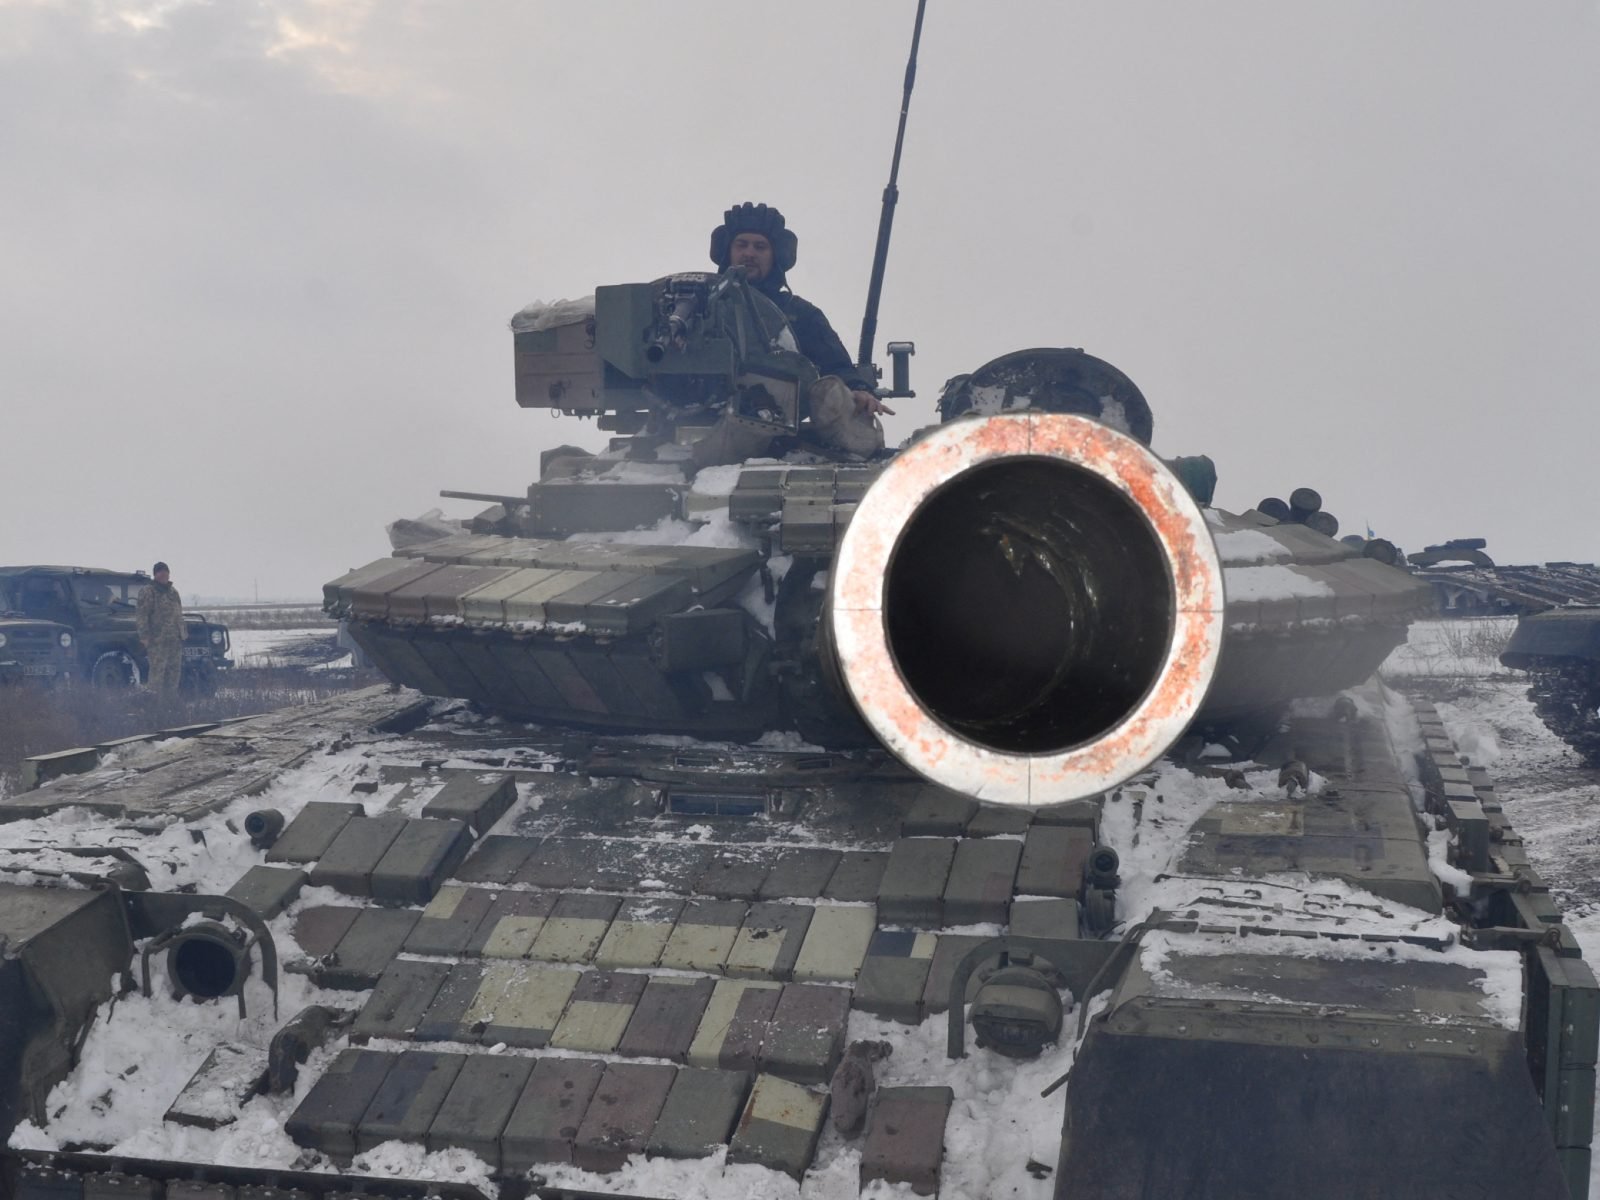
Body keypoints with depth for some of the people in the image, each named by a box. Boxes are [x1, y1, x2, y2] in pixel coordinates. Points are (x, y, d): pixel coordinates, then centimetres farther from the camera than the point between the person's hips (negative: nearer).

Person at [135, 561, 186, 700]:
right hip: (157, 641, -7)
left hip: (175, 640, 7)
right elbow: (140, 616, -10)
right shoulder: (148, 593, -6)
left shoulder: (173, 592, 16)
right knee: (157, 674, -7)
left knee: (174, 673, 10)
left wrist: (182, 635, 17)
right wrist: (145, 638, -15)